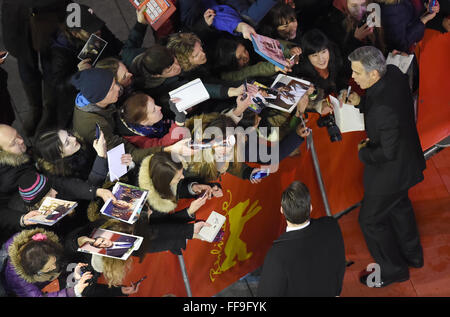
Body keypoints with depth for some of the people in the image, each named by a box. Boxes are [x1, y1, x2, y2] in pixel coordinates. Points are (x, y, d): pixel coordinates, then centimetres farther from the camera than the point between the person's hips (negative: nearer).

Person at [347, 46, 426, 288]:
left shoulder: (384, 109, -40)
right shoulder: (393, 73, -13)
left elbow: (389, 152, -31)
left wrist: (364, 152, -14)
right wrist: (360, 103, -7)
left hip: (391, 170, -9)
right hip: (406, 159, 9)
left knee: (370, 220, 11)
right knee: (399, 206, 30)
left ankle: (393, 270, 32)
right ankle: (412, 255, 52)